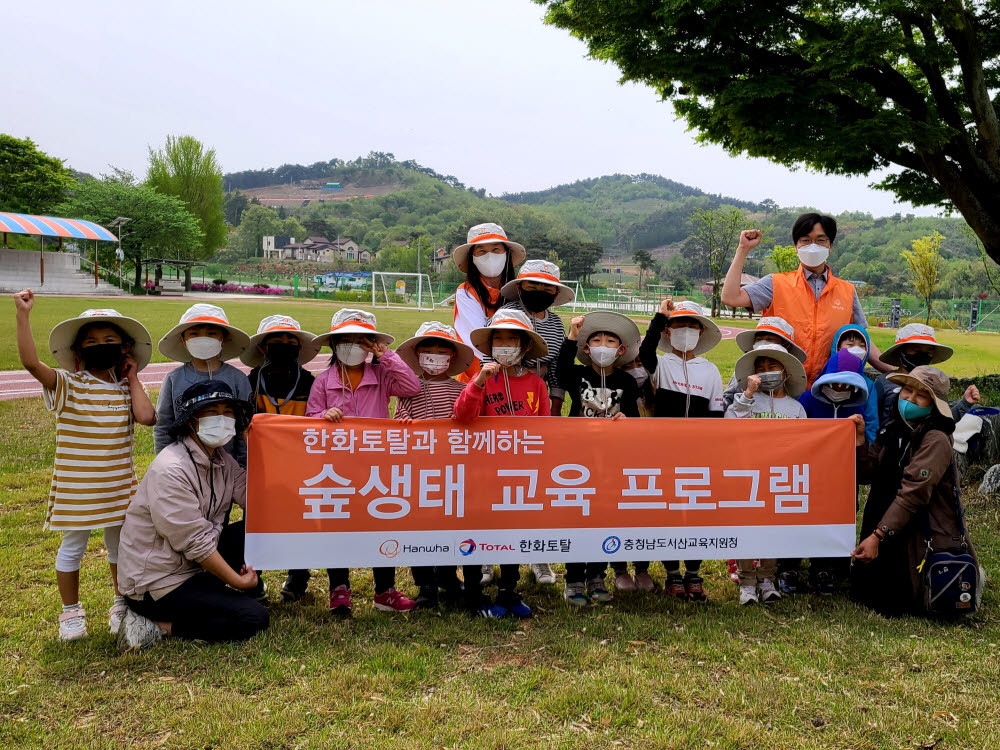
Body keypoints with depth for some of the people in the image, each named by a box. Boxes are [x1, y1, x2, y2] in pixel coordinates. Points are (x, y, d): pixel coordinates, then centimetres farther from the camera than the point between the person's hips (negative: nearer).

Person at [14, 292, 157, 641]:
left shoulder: (125, 389, 1)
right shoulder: (68, 385, -9)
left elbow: (147, 416, -18)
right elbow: (31, 362, -25)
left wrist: (133, 378, -8)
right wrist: (23, 314, -32)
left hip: (119, 487, 3)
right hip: (75, 490, -3)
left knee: (120, 546, 16)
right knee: (73, 547, 10)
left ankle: (121, 604, 34)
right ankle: (71, 612, 28)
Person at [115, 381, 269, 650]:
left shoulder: (222, 461, 4)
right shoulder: (170, 469, -24)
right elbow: (194, 542, -24)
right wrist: (236, 581, -15)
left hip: (194, 563, 9)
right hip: (156, 582, -9)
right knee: (254, 617, -16)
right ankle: (157, 625, -9)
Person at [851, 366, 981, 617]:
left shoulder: (936, 440, -17)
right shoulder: (892, 430, 7)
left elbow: (913, 493, -25)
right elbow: (867, 475, 1)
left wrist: (878, 535, -30)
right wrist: (860, 441, -14)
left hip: (928, 538, -7)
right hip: (892, 536, 7)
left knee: (894, 606, -4)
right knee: (865, 592, 7)